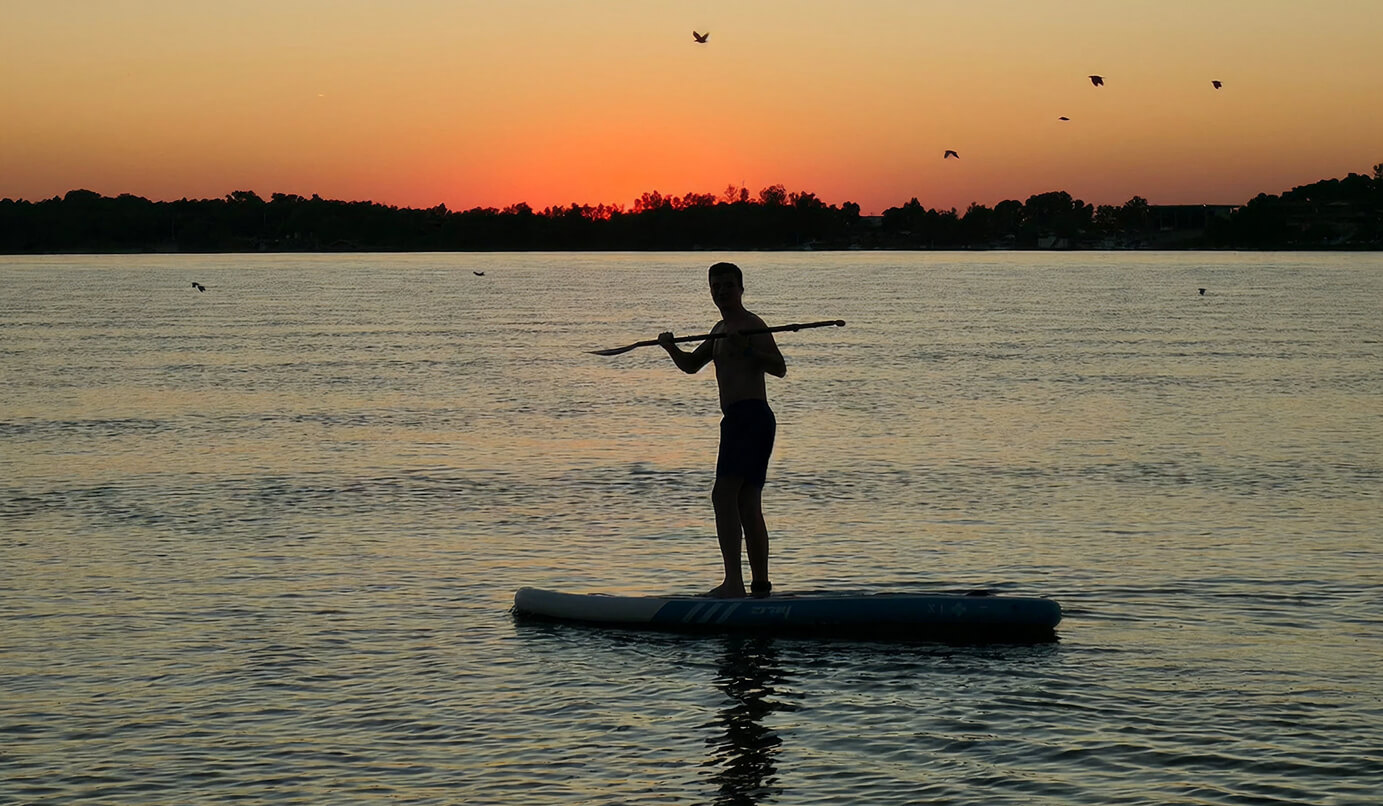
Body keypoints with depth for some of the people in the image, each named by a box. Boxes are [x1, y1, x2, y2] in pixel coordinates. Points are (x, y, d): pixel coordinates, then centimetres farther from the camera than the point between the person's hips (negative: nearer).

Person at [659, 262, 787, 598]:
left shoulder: (750, 325, -6)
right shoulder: (721, 330, 23)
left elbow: (779, 368, -16)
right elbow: (691, 365, 29)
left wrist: (747, 350, -29)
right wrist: (670, 347, 10)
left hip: (750, 416, -10)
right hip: (738, 420, 10)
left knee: (724, 495, -19)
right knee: (748, 506, 11)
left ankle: (734, 581, -28)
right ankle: (760, 583, 14)